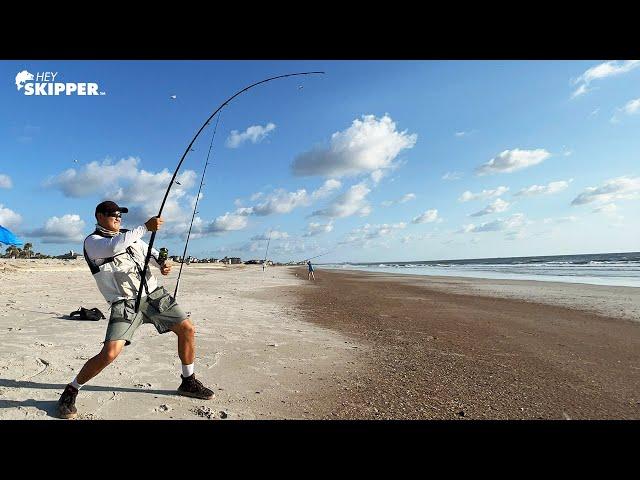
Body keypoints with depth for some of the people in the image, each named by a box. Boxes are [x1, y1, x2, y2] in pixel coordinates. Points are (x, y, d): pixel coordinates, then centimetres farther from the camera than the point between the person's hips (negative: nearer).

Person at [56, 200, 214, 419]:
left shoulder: (128, 234, 17)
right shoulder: (92, 241, -2)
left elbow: (150, 251, 21)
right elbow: (114, 247, -25)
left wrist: (163, 262, -2)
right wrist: (145, 227, -29)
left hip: (153, 293, 6)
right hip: (126, 303, -5)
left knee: (187, 329, 1)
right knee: (109, 353, -18)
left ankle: (188, 382, 18)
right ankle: (70, 392, 12)